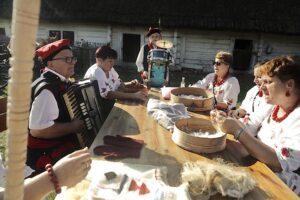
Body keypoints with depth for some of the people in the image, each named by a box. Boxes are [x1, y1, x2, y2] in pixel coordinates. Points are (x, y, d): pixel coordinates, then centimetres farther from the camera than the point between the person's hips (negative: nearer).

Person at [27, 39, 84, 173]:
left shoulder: (60, 82, 4)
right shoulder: (47, 89, -24)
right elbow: (38, 129, -32)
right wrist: (73, 127, -23)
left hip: (62, 141, 9)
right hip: (45, 153, -9)